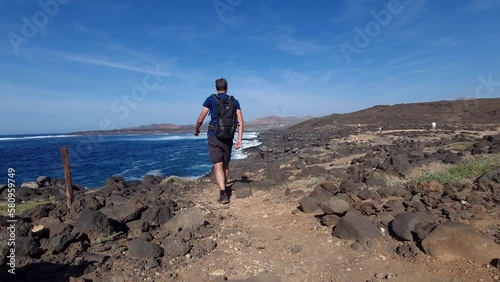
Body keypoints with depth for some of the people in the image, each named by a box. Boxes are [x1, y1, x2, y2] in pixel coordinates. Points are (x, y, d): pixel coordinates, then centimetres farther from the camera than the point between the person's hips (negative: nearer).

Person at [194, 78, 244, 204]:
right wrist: (239, 139, -5)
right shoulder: (234, 101, 6)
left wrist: (196, 130, 15)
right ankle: (224, 188, 32)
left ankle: (223, 194, -14)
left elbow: (200, 119, -4)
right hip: (228, 137, 3)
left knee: (218, 165, -3)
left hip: (214, 136, -3)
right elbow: (240, 121, -3)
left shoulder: (210, 99, -1)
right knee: (226, 165, 17)